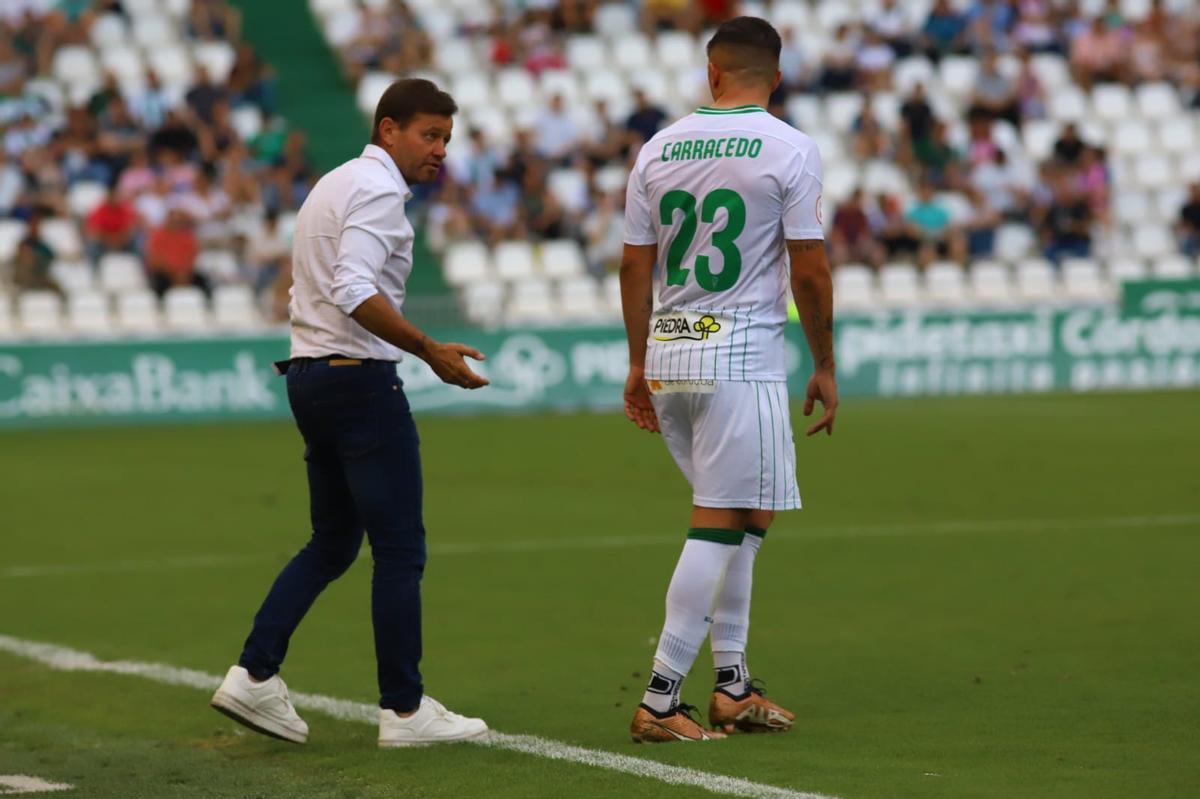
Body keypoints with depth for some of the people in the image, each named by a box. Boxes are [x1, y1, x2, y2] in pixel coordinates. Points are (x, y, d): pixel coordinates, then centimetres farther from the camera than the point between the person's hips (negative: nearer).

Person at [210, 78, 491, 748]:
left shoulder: (335, 184, 19)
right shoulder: (377, 190, -11)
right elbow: (355, 292, -24)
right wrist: (432, 352, -23)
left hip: (310, 375, 10)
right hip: (360, 380, -10)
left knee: (333, 542, 16)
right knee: (400, 548, -4)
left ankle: (255, 676, 8)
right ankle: (405, 710, -1)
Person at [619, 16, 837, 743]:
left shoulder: (659, 149, 8)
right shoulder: (791, 150, -5)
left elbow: (636, 265, 10)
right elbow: (809, 272, -7)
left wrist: (639, 366, 18)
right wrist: (825, 367, 3)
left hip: (668, 355, 6)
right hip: (743, 355, -6)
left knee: (742, 519, 17)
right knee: (720, 525, -3)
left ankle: (732, 685, 17)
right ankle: (661, 701, -7)